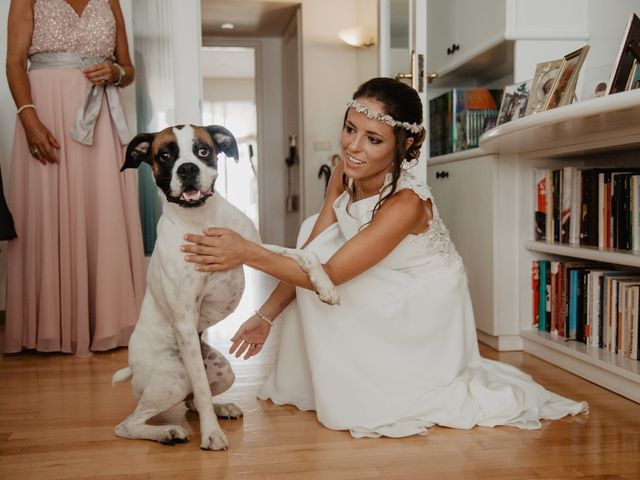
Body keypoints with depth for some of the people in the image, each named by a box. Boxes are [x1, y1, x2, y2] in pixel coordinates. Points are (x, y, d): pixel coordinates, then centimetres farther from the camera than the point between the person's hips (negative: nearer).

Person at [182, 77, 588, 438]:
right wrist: (266, 316, -12)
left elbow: (329, 274, -34)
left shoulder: (406, 203, -34)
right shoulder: (345, 175, -12)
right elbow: (311, 249, -9)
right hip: (387, 299, 8)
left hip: (426, 310, -8)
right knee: (315, 230, 0)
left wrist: (248, 253, -41)